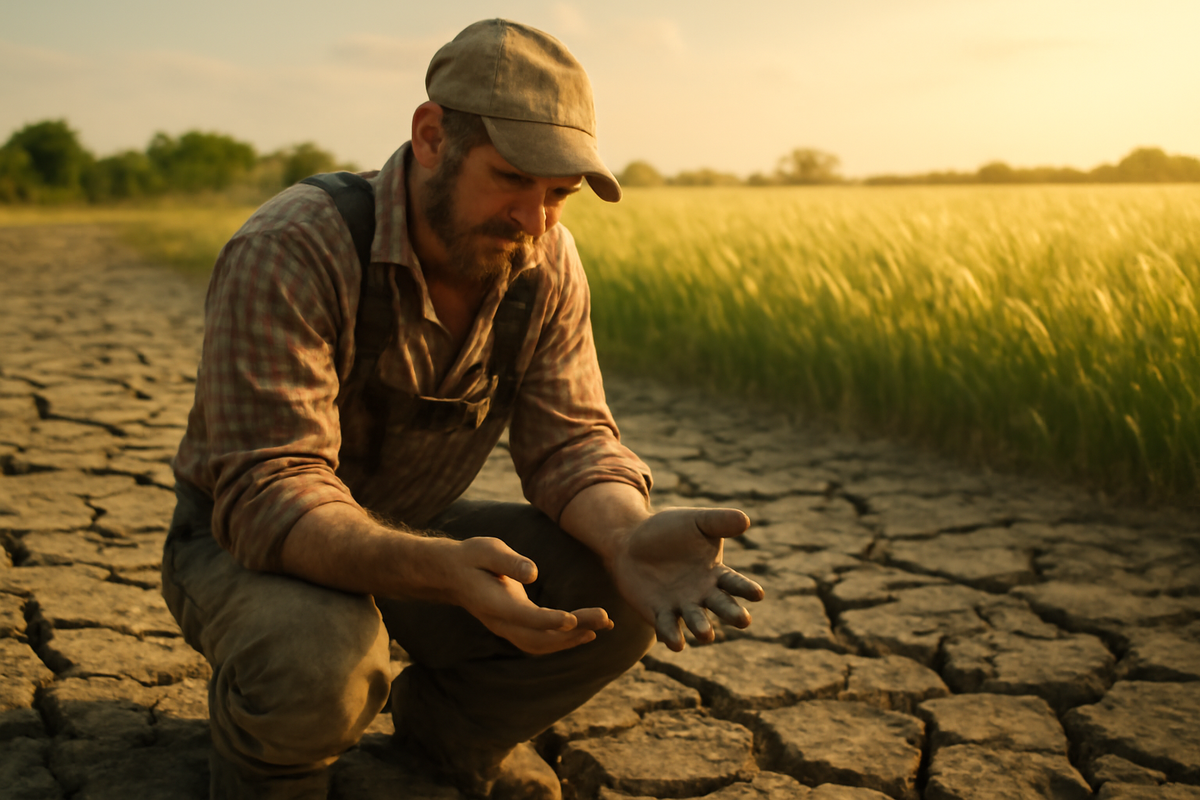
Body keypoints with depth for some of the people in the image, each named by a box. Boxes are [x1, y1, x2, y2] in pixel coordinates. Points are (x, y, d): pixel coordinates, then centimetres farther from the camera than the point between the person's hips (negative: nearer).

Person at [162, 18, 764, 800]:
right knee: (317, 661, -38)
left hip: (412, 533, 5)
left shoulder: (545, 262, -11)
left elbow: (569, 440, -12)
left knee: (620, 597, -16)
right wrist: (439, 572, -53)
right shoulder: (291, 252, -30)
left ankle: (445, 721, 12)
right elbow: (268, 493, -35)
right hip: (249, 544, -4)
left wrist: (631, 534, -36)